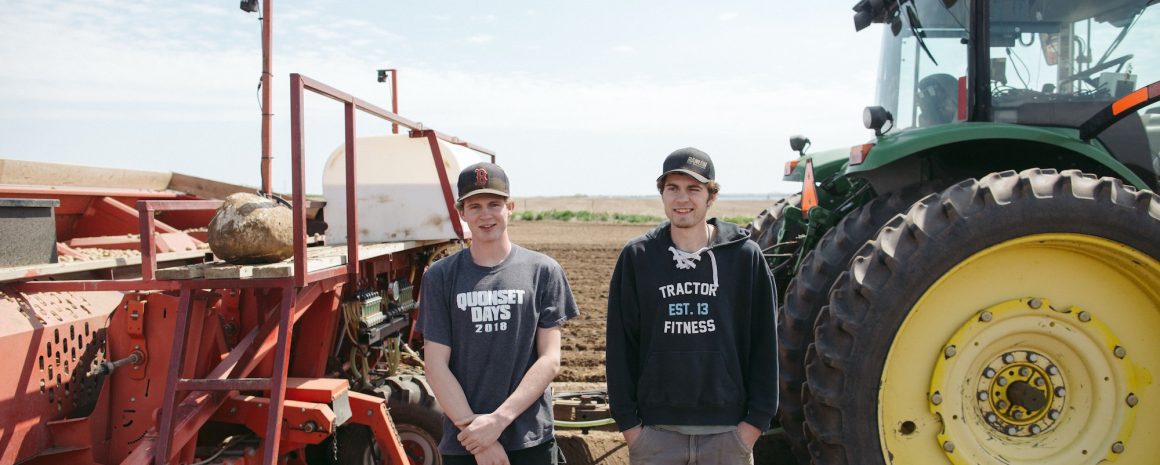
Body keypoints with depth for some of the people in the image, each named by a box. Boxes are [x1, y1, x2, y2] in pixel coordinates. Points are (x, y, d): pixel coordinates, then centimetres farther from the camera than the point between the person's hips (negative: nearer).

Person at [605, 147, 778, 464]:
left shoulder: (745, 256, -1)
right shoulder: (636, 257, 0)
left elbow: (763, 343, 1)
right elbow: (620, 345, 1)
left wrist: (757, 418, -3)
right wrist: (627, 421, -2)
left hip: (727, 432, 0)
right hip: (655, 431, 1)